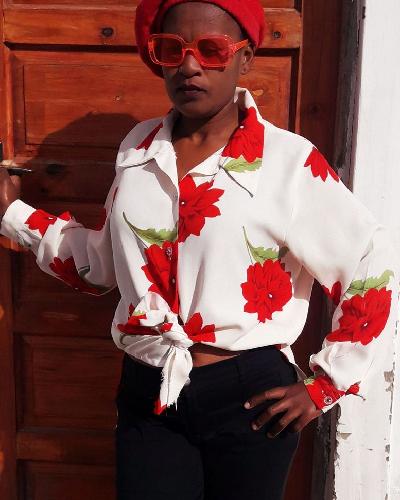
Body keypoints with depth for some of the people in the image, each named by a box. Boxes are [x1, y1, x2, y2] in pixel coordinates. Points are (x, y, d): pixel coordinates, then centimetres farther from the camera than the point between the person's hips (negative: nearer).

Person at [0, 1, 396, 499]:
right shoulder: (139, 147, 3)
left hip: (249, 398, -3)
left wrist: (323, 385, -5)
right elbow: (106, 264, 13)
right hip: (147, 396, 3)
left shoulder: (289, 162, -12)